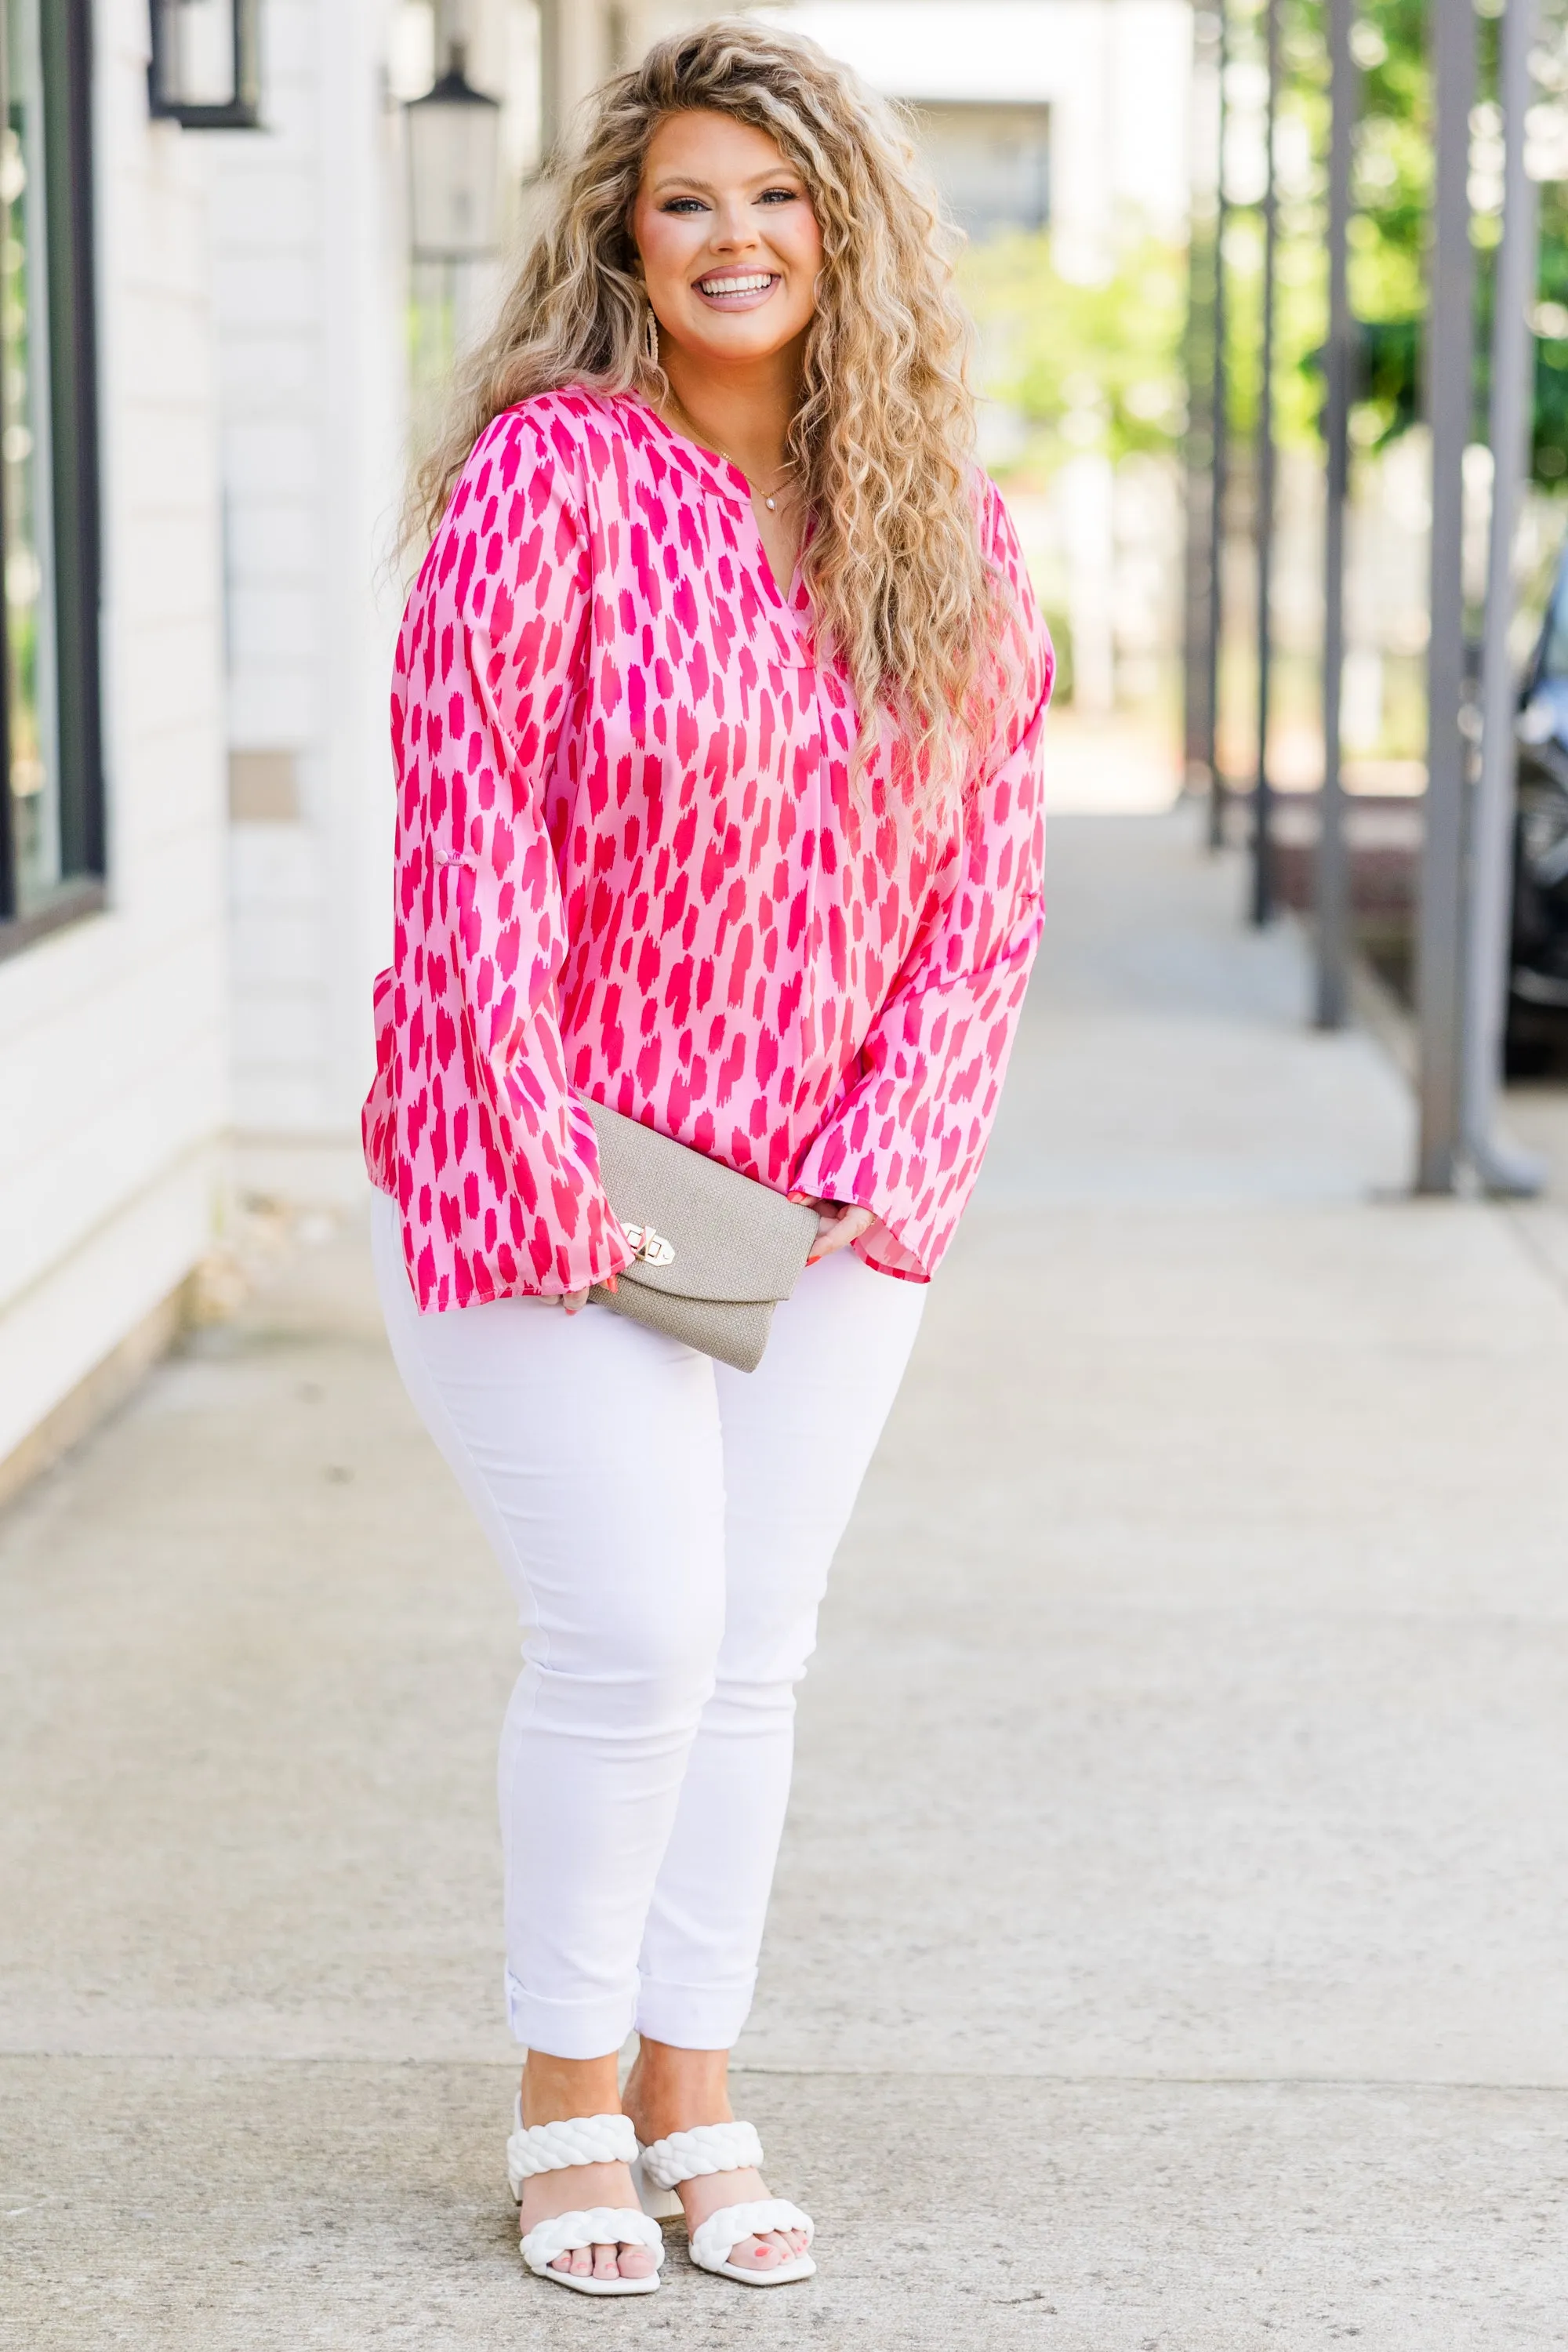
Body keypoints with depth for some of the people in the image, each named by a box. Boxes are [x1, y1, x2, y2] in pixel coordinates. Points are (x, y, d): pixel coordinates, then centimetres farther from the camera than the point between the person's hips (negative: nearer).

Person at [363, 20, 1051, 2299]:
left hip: (825, 1197, 5)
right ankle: (565, 2106, 13)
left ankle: (694, 2098, 24)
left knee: (754, 1650, 9)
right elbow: (467, 831, -15)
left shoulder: (950, 538, 3)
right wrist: (548, 1169, -17)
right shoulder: (549, 478, -12)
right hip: (549, 1184, -5)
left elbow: (989, 875, 4)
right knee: (635, 1629, -8)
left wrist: (893, 1158, -6)